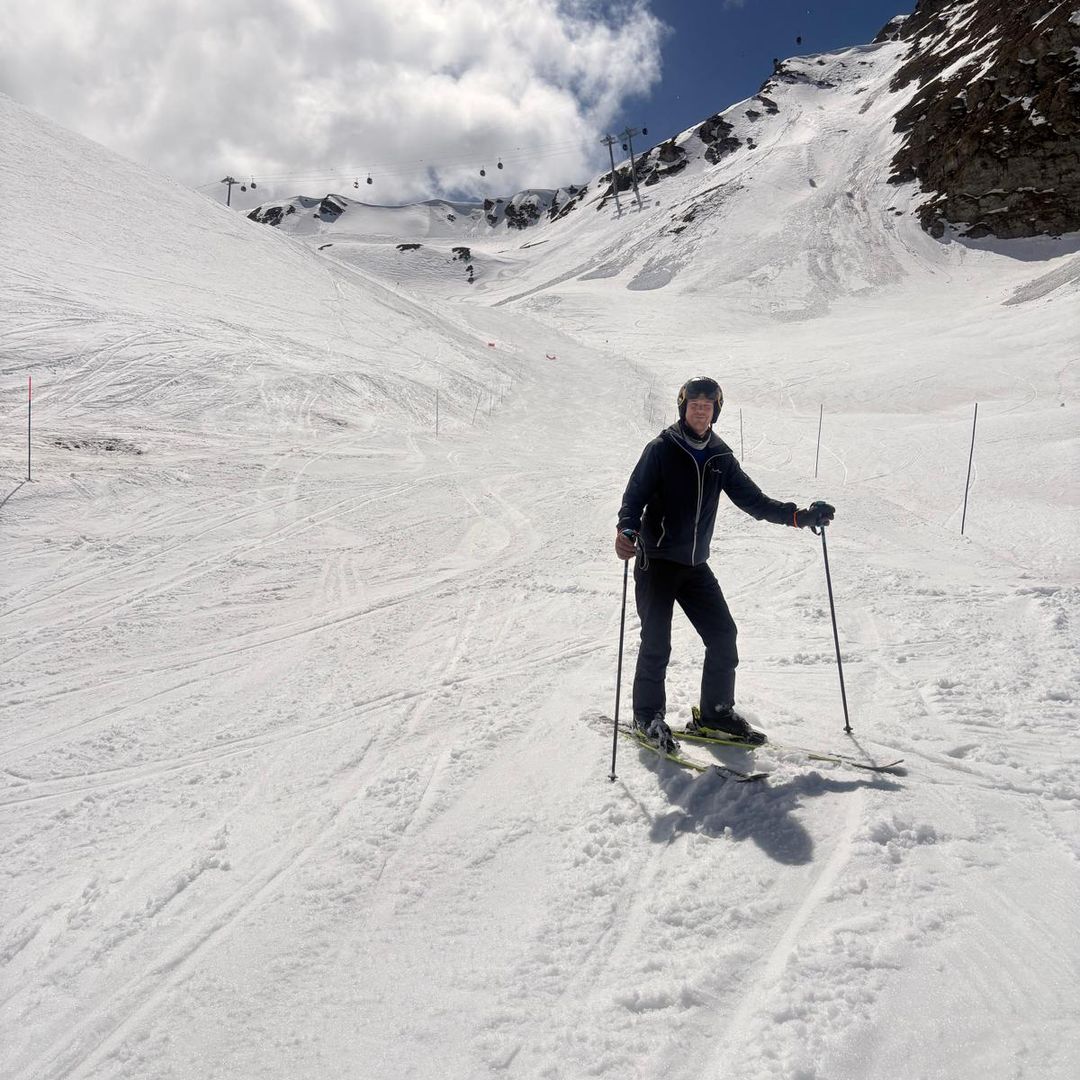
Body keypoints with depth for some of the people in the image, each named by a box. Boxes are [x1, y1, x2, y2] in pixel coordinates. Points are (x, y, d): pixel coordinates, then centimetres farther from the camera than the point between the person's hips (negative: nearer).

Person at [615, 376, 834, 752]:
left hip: (695, 565, 5)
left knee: (723, 636, 3)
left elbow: (752, 499, 10)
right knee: (656, 644, -4)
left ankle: (716, 712, 19)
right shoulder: (661, 449, -6)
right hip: (656, 561, -5)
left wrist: (798, 516, 1)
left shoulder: (720, 457, 8)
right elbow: (635, 495, -12)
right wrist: (628, 530, -32)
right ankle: (648, 716, 15)